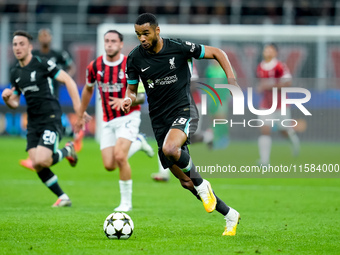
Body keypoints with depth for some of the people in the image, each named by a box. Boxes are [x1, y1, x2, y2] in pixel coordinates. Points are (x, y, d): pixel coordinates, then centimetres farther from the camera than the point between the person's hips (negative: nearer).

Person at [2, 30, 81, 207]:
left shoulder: (42, 65, -7)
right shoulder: (15, 73, 12)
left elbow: (68, 80, -6)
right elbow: (14, 103, 18)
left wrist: (78, 106, -13)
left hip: (51, 118, -6)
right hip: (33, 123, 6)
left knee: (41, 161, -21)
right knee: (37, 165, -5)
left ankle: (67, 151, 10)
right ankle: (62, 197, 11)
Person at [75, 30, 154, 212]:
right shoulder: (95, 66, -1)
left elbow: (142, 96, -9)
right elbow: (88, 90, 17)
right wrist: (81, 116, 22)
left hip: (128, 116, -5)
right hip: (108, 120, 5)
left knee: (119, 156, -23)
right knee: (109, 165, -3)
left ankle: (126, 202, -7)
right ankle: (137, 143, 28)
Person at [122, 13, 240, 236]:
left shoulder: (178, 48, -11)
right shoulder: (135, 58, -2)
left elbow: (216, 53, 0)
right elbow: (132, 89, 11)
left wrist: (231, 79, -12)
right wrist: (129, 100, -13)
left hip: (184, 111, -5)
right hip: (159, 119, 5)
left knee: (169, 149, -38)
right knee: (186, 182, 5)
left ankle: (201, 185, -11)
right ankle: (230, 215, 20)